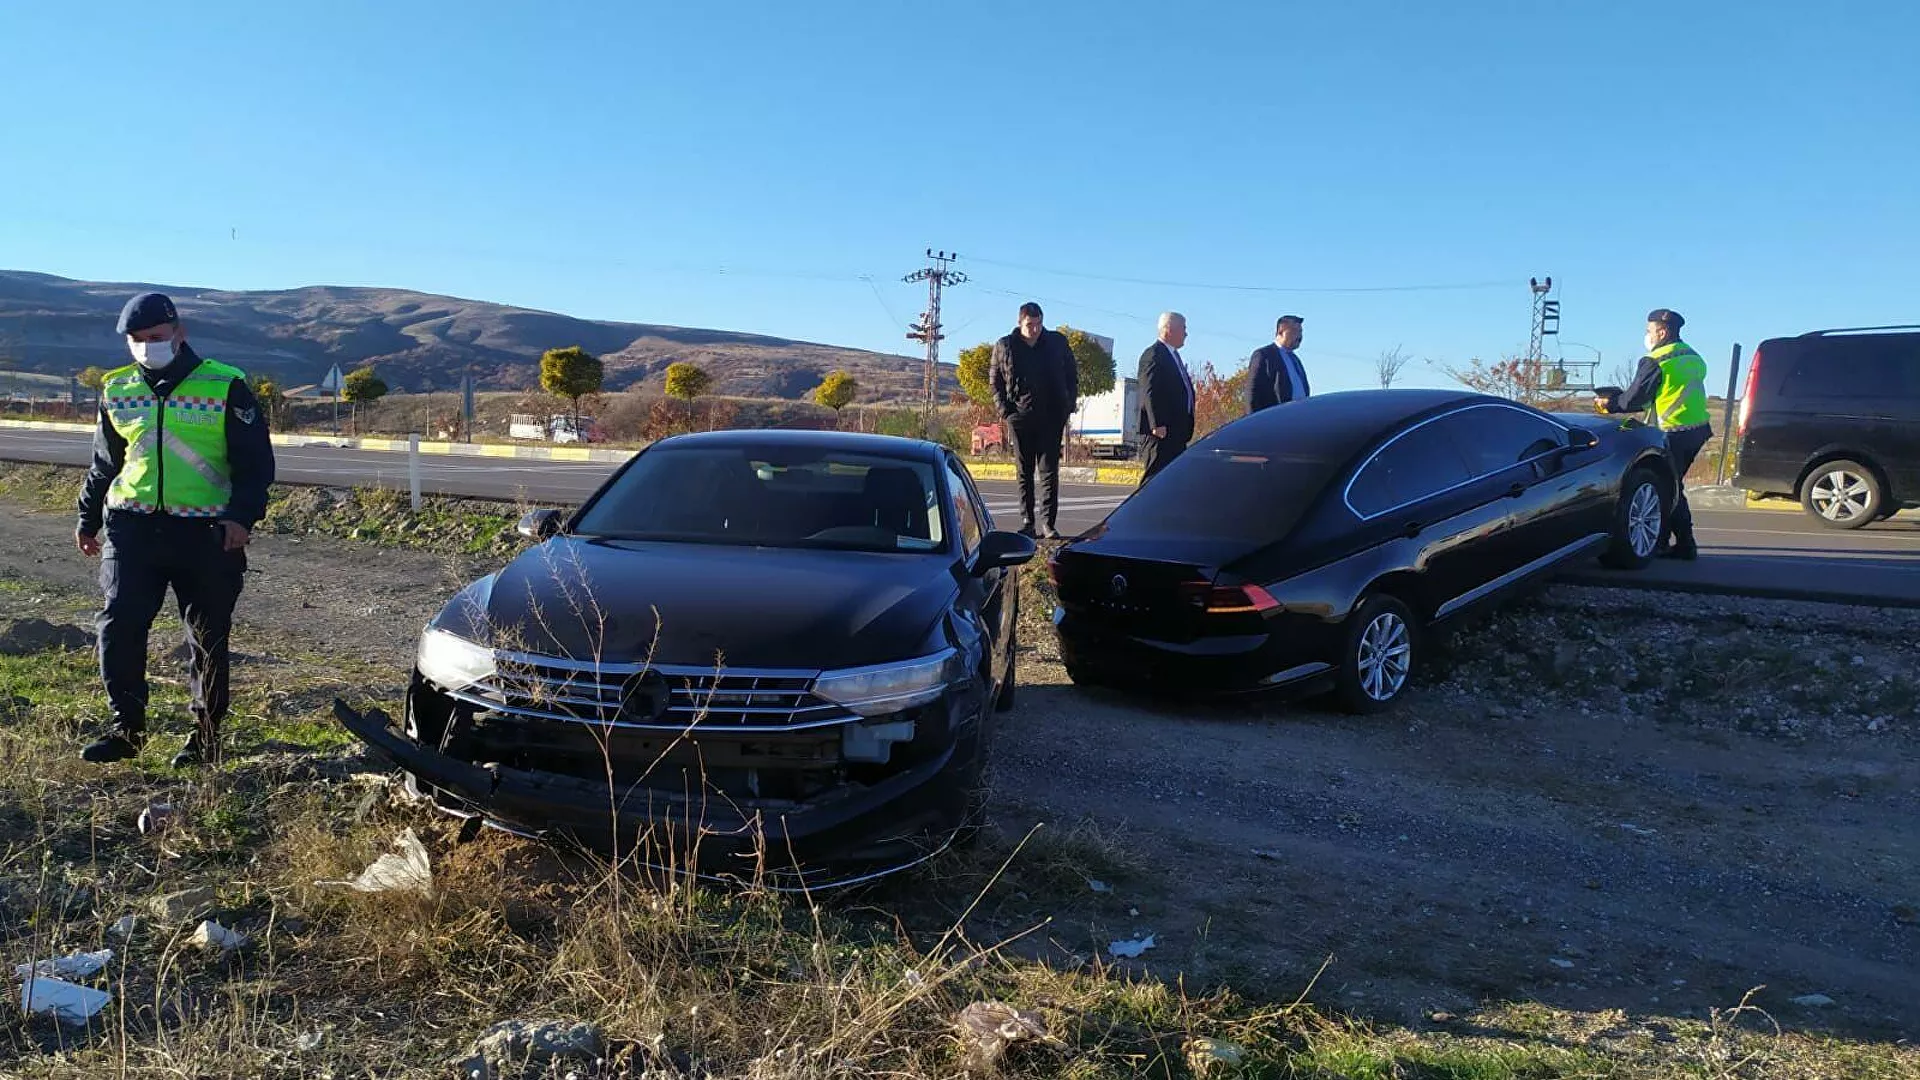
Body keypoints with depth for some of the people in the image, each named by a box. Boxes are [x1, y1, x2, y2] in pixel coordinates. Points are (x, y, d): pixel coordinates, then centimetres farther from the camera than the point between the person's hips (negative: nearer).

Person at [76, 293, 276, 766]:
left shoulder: (226, 386, -2)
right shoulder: (117, 391, 12)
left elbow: (256, 461, -3)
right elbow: (104, 464, 22)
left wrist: (242, 515, -14)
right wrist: (88, 519, 23)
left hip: (206, 532, -3)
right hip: (132, 527, 3)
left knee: (208, 638, 4)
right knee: (119, 627, -6)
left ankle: (206, 734, 16)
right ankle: (126, 727, 8)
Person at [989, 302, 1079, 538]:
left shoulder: (1058, 342, 5)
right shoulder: (1004, 347, 4)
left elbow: (1072, 377, 12)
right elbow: (995, 382, 8)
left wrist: (1068, 408, 3)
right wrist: (1005, 412, -3)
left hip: (1052, 417, 0)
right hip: (1020, 418, 1)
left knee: (1049, 471, -4)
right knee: (1025, 473, 7)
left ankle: (1048, 524, -4)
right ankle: (1026, 523, 12)